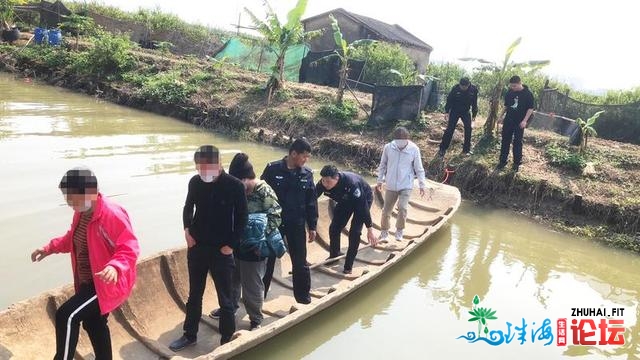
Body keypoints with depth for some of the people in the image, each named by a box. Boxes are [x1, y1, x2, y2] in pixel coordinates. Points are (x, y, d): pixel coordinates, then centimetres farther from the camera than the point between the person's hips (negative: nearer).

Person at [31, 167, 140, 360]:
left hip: (105, 283, -10)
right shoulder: (81, 212, 4)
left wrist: (115, 267, -45)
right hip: (87, 282, 10)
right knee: (94, 324, 20)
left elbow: (129, 248, -29)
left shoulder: (112, 214, -26)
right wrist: (50, 248, 15)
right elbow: (72, 238, 23)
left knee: (66, 316, -14)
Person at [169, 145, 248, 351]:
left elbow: (241, 218, -7)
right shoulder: (195, 182, -4)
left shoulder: (234, 186, -15)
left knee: (225, 299, 8)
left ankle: (227, 341, 24)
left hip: (221, 250, -3)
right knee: (194, 295, 17)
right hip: (196, 248, 4)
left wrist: (231, 245, -10)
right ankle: (190, 335, 34)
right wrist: (187, 229, -2)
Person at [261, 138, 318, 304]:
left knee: (300, 262, 9)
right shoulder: (272, 169, -10)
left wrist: (312, 226, 5)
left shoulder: (307, 174, -1)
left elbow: (311, 202, 5)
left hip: (296, 225, 2)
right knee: (267, 261, 9)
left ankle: (303, 295, 27)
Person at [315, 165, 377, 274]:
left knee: (354, 231, -15)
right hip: (345, 200, 5)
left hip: (363, 198, -5)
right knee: (334, 228, 1)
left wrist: (370, 230, -32)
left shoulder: (351, 183, -43)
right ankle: (334, 255, 24)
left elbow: (363, 206, -36)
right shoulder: (322, 184, -28)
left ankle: (349, 265, -3)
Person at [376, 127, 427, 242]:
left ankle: (399, 232, 10)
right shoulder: (388, 147, -7)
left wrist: (422, 185, -1)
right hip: (391, 185, 2)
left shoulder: (414, 149, -10)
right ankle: (384, 233, 27)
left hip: (406, 186, -2)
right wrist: (380, 181, 9)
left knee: (402, 208, -16)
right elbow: (382, 165, 6)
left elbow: (419, 169, -2)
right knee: (386, 210, 6)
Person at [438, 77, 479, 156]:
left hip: (466, 112, 2)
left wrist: (474, 114, 2)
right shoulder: (455, 88, -21)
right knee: (450, 129, -6)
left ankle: (466, 149, 10)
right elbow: (449, 100, -10)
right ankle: (442, 148, 2)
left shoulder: (473, 89, -14)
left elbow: (474, 103, -2)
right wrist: (446, 111, -14)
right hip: (454, 111, -2)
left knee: (468, 129, -3)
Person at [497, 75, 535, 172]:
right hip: (508, 121, 4)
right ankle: (502, 161, 14)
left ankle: (517, 163, 12)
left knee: (517, 143, 2)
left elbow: (530, 108, -8)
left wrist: (524, 120, -17)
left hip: (519, 123, -4)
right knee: (505, 141, 6)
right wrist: (501, 116, 14)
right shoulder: (509, 93, 3)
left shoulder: (528, 94, -10)